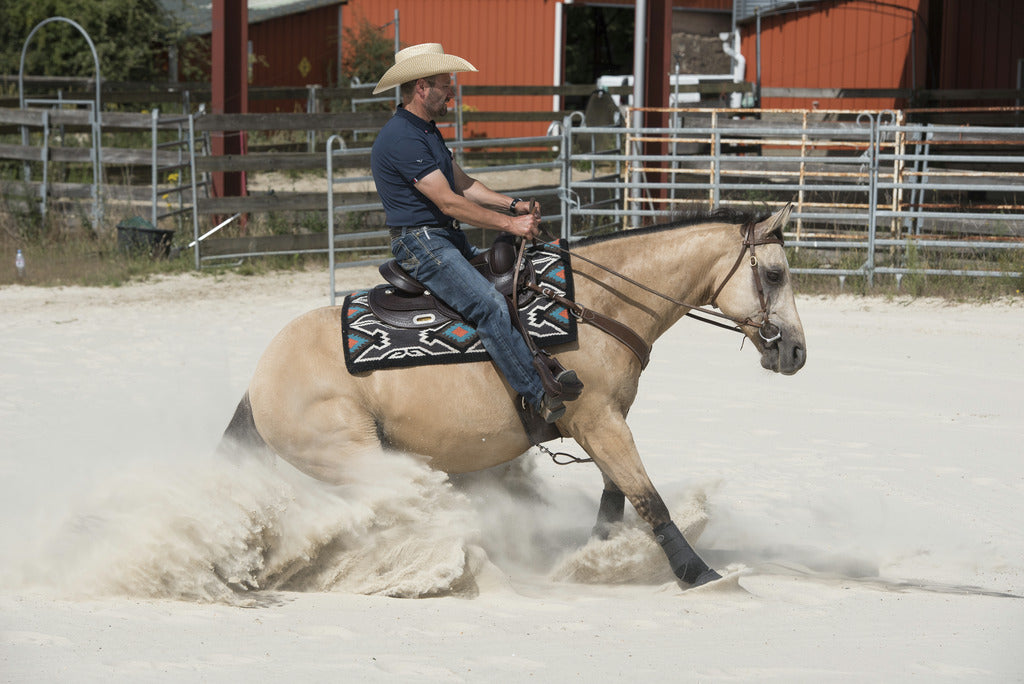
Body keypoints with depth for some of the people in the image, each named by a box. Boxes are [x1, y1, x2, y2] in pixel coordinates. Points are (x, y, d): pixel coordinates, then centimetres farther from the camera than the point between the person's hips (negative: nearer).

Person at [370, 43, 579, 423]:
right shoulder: (402, 138, -19)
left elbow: (462, 184, 19)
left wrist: (512, 205, 5)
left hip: (448, 239, 11)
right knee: (489, 305, -22)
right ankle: (539, 397, -23)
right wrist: (508, 224, -18)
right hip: (421, 245, -11)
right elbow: (448, 202, -21)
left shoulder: (426, 131, 16)